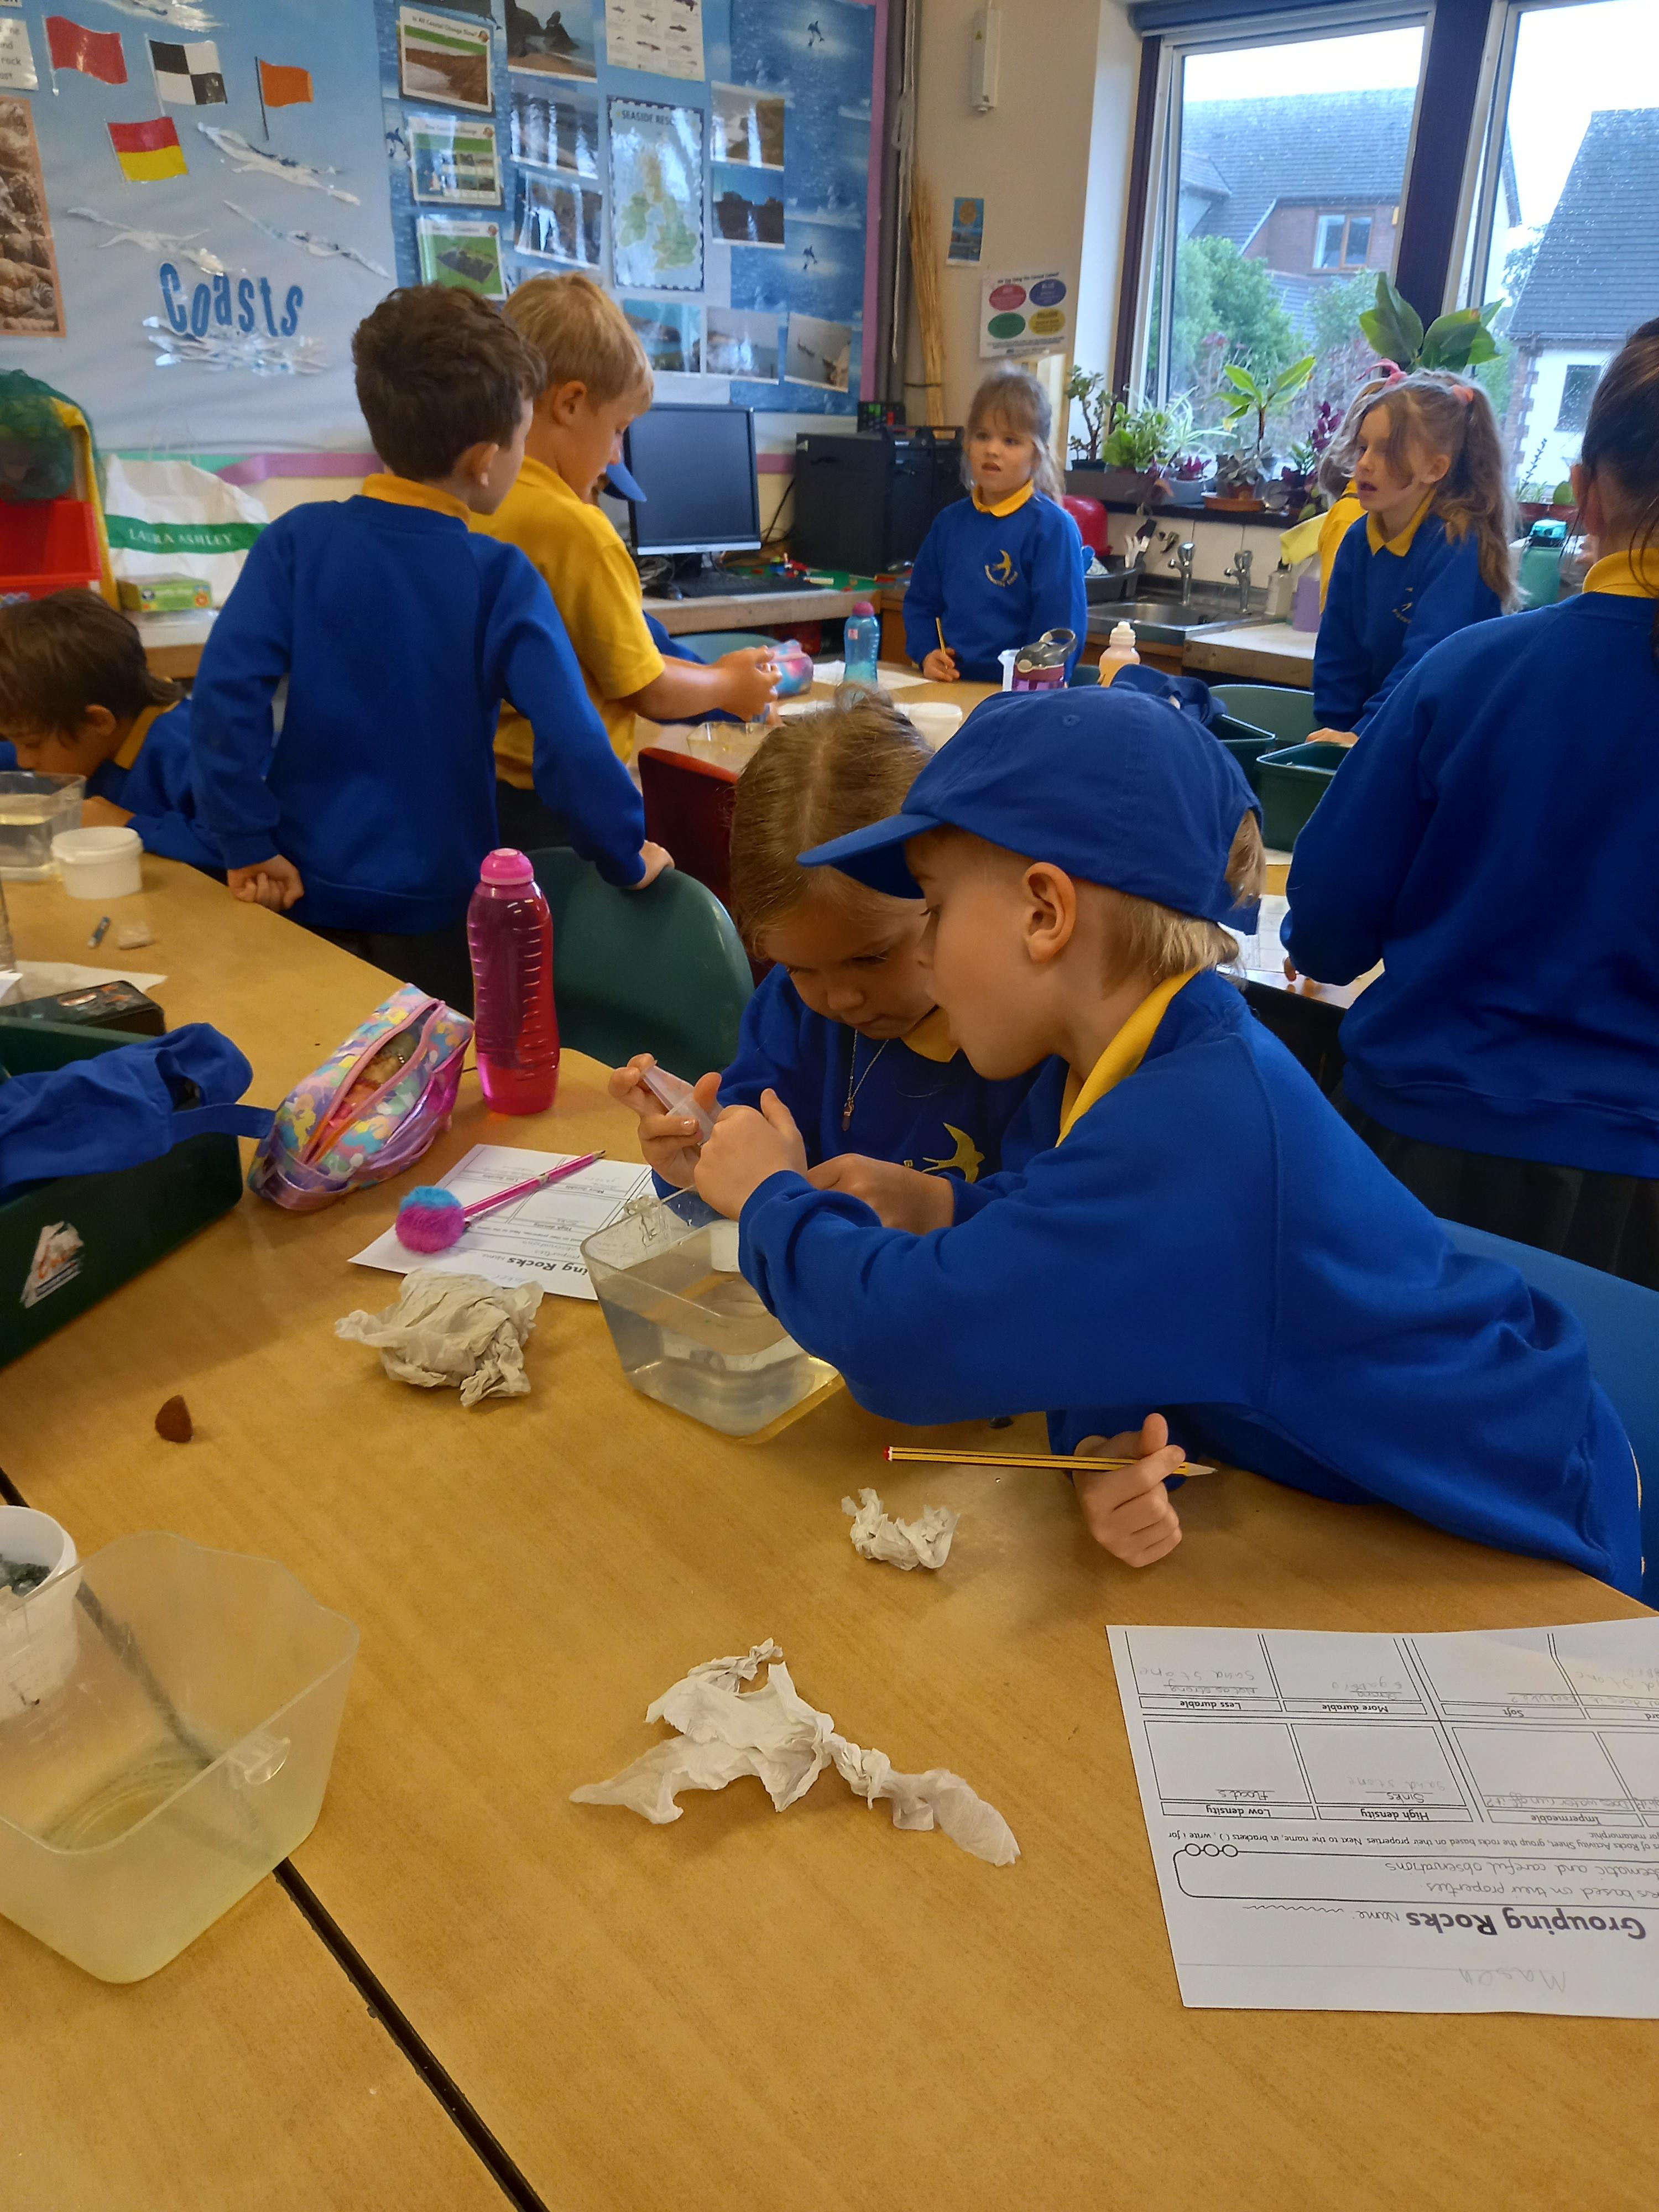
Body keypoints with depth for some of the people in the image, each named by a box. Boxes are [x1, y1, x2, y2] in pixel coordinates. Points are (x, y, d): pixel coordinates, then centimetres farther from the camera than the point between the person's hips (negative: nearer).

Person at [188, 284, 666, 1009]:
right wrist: (627, 859, -6)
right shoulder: (500, 579, -12)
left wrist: (247, 844, -7)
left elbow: (226, 688, -15)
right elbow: (570, 741, -20)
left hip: (304, 890, 2)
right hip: (432, 908, -2)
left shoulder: (297, 540, -6)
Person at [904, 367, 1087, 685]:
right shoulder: (950, 521, 16)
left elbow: (1060, 626, -7)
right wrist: (926, 654, 3)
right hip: (949, 687, 4)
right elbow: (921, 601, 21)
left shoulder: (1053, 527, -3)